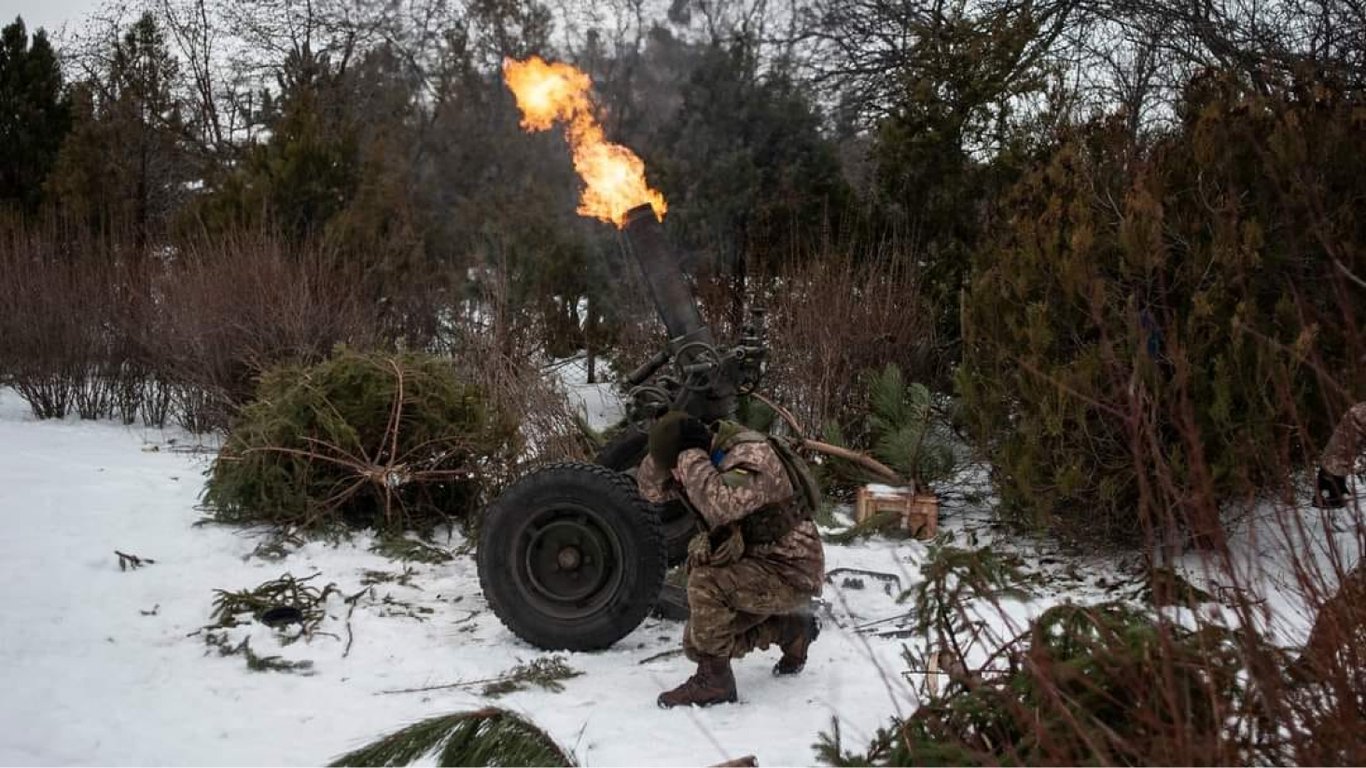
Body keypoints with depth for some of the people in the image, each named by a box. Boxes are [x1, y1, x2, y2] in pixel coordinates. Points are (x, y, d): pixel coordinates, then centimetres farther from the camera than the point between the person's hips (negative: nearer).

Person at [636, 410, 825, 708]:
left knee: (705, 584, -30)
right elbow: (650, 488, 5)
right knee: (697, 643, 8)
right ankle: (791, 629, 22)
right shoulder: (710, 459, 1)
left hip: (790, 571, -9)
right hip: (754, 564, 9)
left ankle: (713, 679, -13)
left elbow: (721, 504, -42)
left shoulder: (751, 454, -24)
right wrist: (666, 442, -12)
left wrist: (691, 459, -29)